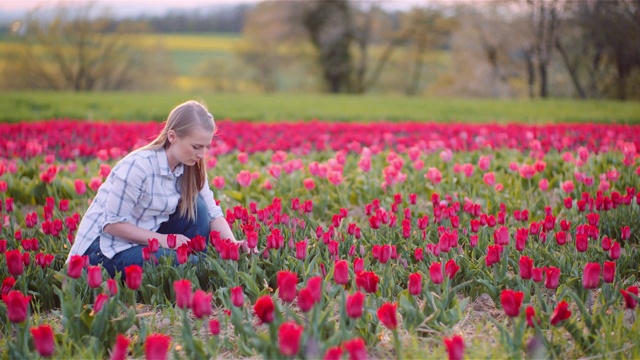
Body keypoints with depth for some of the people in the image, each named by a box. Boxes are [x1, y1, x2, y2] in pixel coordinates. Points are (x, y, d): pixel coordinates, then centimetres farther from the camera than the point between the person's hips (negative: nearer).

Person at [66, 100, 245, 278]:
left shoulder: (190, 168, -4)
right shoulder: (137, 167, -25)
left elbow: (213, 212, -1)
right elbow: (112, 224, -22)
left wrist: (233, 244, -19)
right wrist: (163, 239, -22)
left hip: (143, 240, 8)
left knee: (196, 207, -11)